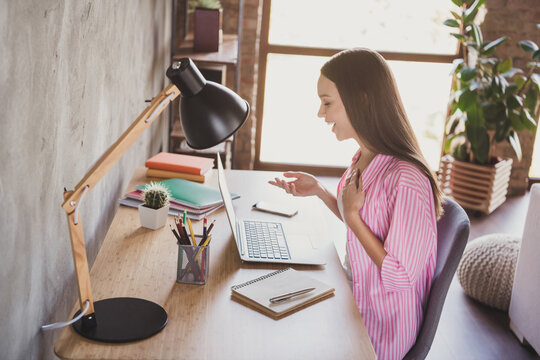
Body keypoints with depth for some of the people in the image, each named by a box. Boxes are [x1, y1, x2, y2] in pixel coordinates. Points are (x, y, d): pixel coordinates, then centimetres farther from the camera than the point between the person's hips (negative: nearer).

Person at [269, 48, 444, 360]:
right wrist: (319, 191, 2)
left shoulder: (407, 180, -30)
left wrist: (351, 213, -22)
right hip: (356, 302, 7)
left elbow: (400, 275, -24)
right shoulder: (364, 159, -2)